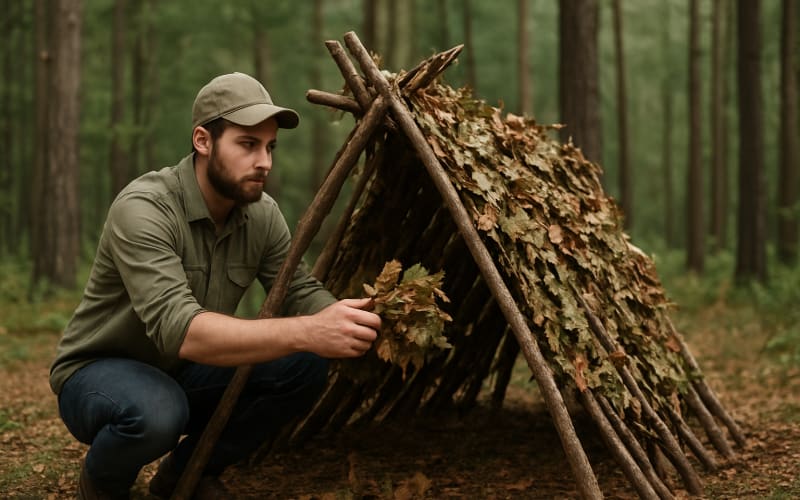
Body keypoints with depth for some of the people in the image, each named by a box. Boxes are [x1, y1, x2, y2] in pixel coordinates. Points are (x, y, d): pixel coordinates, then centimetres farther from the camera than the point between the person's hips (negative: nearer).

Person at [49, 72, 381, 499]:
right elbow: (180, 330, -41)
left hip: (184, 374, 6)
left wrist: (354, 324, -32)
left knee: (305, 367, -16)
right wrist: (306, 332, -51)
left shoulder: (262, 214, -8)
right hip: (100, 373, -6)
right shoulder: (142, 209, -29)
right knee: (155, 411, -39)